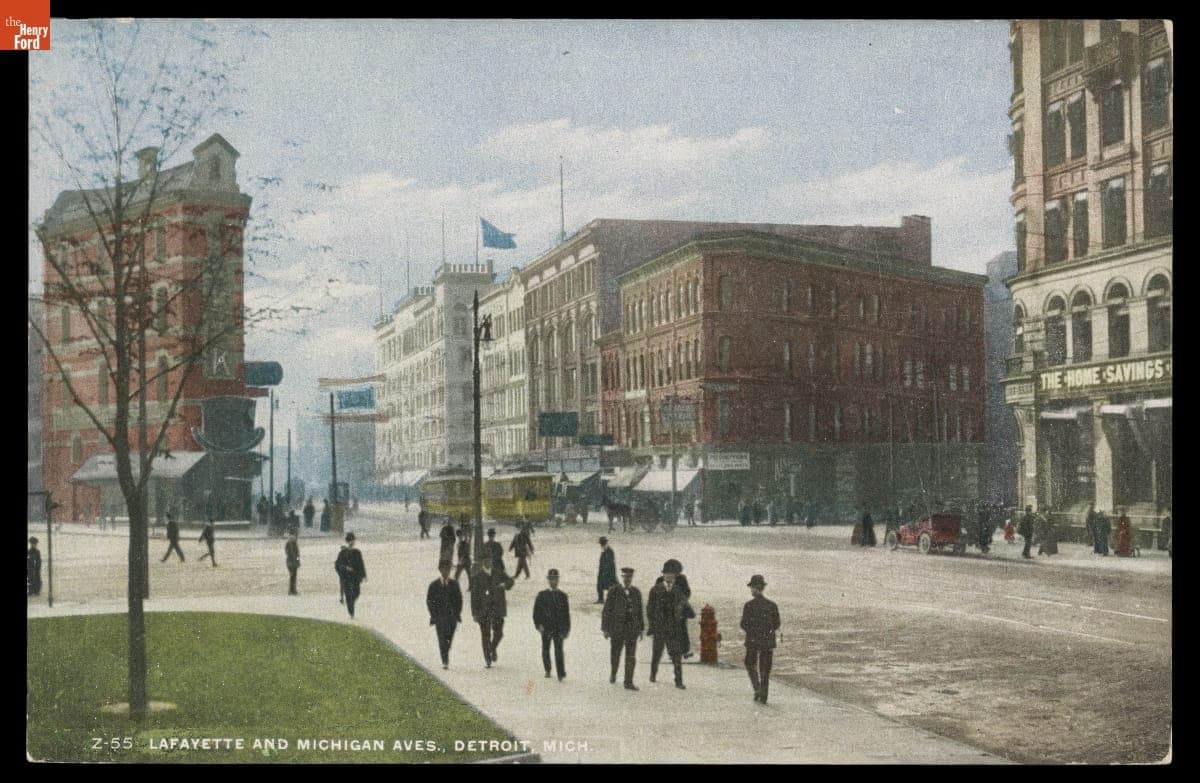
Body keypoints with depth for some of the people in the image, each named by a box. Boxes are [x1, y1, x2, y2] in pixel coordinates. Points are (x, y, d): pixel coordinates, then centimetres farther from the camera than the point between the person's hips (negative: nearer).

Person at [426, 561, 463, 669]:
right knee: (442, 639, -11)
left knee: (449, 640, 7)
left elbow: (459, 599, 10)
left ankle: (446, 659, 25)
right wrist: (434, 615, -5)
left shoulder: (454, 584, 8)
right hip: (439, 616, -2)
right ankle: (445, 661, -13)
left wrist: (457, 614, 0)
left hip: (452, 616, 2)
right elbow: (429, 601, 3)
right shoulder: (434, 585, 3)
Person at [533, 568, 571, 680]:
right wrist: (538, 624, -9)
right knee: (545, 649, 11)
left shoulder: (562, 596, 4)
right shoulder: (542, 595, 3)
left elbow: (566, 613, 7)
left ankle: (561, 674, -11)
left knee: (559, 651, -9)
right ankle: (547, 670, 31)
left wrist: (566, 629, 4)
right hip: (546, 628, 1)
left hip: (559, 628, -1)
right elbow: (536, 611, 2)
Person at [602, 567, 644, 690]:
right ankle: (613, 672, 35)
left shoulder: (636, 592, 5)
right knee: (615, 655, 5)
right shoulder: (613, 592, -5)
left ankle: (628, 682, 0)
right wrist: (605, 629, -7)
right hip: (616, 629, -2)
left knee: (631, 657, -3)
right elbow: (606, 611, -4)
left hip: (632, 629, 2)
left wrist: (641, 629, 9)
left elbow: (639, 611, 10)